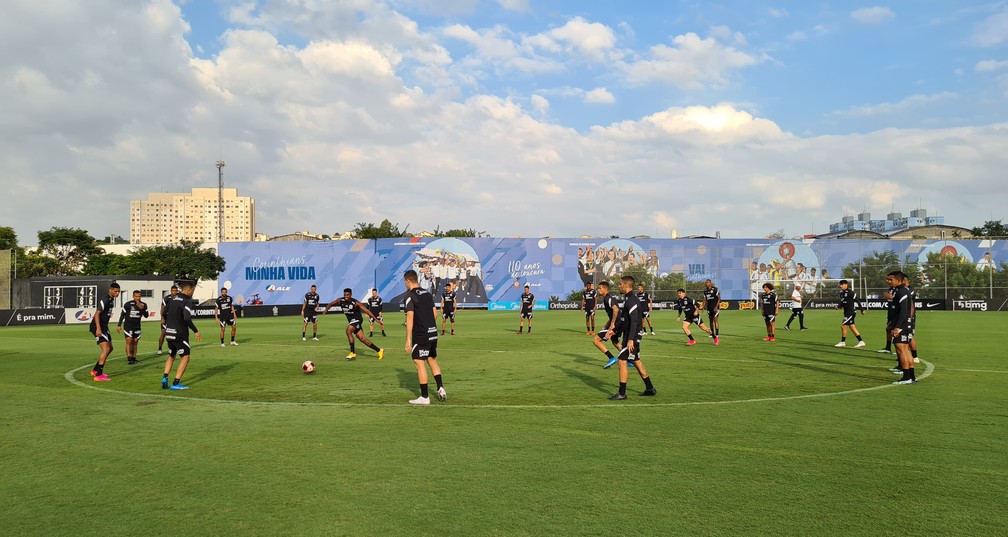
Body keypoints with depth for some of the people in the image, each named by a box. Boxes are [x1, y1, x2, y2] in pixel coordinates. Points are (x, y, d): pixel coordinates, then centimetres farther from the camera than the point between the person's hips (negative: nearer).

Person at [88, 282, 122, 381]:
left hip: (104, 326, 11)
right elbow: (97, 314, -25)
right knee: (106, 349, -17)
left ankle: (95, 370, 30)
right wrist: (98, 328, -33)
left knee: (109, 348, 19)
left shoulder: (112, 300, 12)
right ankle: (98, 375, -17)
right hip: (98, 327, -11)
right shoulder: (105, 300, -18)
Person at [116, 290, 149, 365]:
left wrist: (142, 309, -20)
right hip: (128, 325, -4)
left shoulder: (143, 305, 0)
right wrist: (119, 325, -4)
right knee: (129, 341, -12)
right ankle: (129, 359, -15)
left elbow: (146, 316, -3)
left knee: (135, 342, 6)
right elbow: (122, 315, -3)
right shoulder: (128, 304, -12)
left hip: (137, 326, 4)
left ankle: (134, 358, 12)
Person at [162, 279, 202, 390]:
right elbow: (187, 319, -24)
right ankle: (176, 383, -3)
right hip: (180, 334, -7)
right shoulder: (187, 301, -13)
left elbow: (165, 314, 17)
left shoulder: (173, 298, 10)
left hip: (169, 333, 8)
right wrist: (196, 331, -16)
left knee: (171, 356, 22)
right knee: (185, 357, 2)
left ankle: (165, 378, 7)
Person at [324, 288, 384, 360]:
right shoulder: (340, 300, -3)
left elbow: (366, 310, -15)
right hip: (351, 321, 6)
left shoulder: (355, 303, -17)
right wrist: (326, 310, -10)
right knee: (362, 338, 2)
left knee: (348, 331, -28)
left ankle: (353, 353, -21)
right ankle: (379, 351, 11)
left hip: (357, 319, -6)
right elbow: (331, 304, 10)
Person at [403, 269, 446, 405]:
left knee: (419, 364, -1)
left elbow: (410, 317, -17)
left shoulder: (410, 296, -11)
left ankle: (424, 397, 2)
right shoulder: (427, 294, 12)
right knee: (432, 360, 20)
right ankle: (441, 388, 11)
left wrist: (408, 339, -17)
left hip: (420, 336, -8)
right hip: (433, 333, 8)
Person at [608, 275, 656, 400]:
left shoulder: (631, 300, -18)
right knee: (636, 362, 17)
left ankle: (622, 393, -5)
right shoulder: (629, 298, 14)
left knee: (622, 361, -9)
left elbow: (634, 321, -24)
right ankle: (650, 389, 25)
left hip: (633, 336, -11)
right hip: (630, 335, 11)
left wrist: (630, 339, -28)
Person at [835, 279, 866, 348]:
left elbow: (857, 300, -12)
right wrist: (839, 306, 1)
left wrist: (862, 309, -11)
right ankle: (861, 342, 15)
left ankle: (842, 342, 3)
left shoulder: (850, 292, -14)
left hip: (851, 312, -9)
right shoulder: (842, 293, 11)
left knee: (843, 326, -8)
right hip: (846, 313, 9)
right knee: (852, 327, 10)